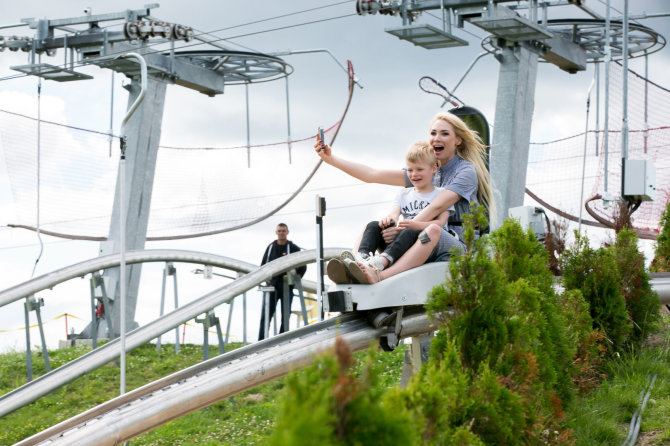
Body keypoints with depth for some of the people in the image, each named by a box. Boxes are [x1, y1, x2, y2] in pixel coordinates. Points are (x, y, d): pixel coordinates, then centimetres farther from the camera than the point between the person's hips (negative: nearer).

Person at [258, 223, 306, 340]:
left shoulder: (294, 248, 3)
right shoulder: (270, 247, 13)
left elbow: (302, 267, 2)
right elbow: (263, 265, 21)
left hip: (286, 287, -2)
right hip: (271, 286, 2)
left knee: (285, 316, 0)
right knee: (265, 316, -4)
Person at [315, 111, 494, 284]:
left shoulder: (467, 170, -2)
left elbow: (436, 207, -17)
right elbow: (373, 175, 12)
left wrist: (405, 228, -29)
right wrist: (331, 159, 4)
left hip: (460, 243, -7)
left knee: (433, 229, -39)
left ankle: (379, 276, -59)